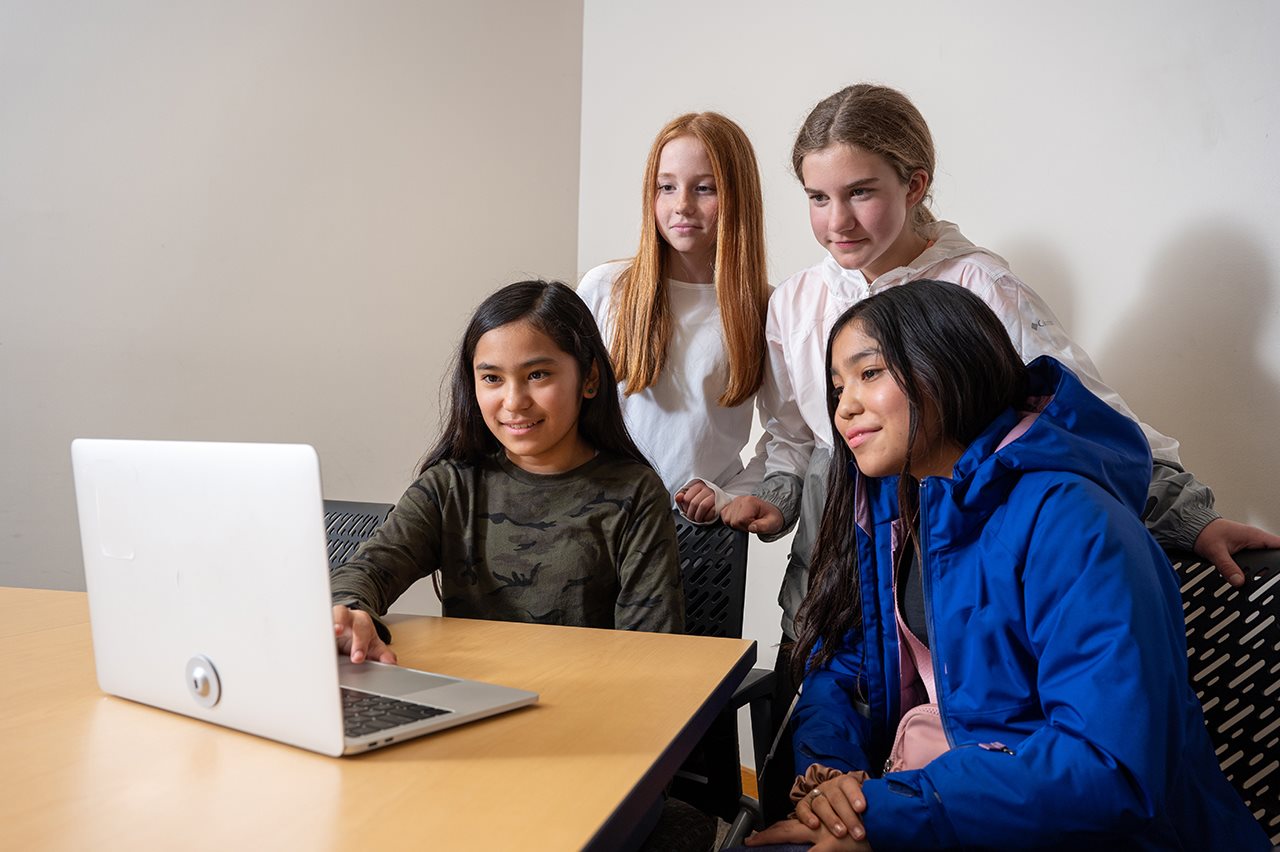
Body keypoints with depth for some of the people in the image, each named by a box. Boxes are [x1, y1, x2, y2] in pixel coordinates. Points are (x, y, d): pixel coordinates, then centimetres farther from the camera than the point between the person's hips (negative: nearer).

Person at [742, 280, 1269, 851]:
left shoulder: (1069, 522, -20)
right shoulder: (884, 511, 4)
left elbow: (1112, 766, -27)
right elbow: (833, 670, 5)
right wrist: (825, 774, -16)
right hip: (924, 793, 6)